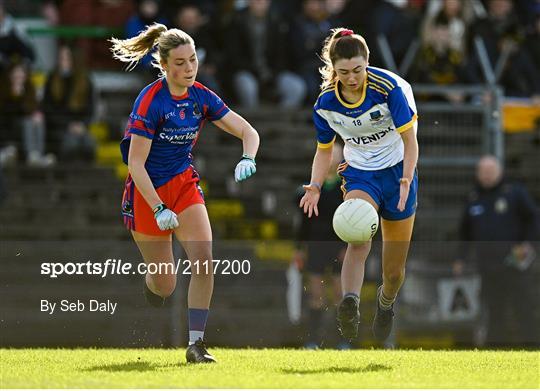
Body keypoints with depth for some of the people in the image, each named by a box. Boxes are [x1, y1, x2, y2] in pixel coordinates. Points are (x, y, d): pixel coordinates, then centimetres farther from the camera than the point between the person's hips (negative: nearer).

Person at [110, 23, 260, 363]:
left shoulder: (201, 97, -4)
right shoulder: (150, 101, -20)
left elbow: (249, 132, -2)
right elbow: (136, 164, -19)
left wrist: (248, 159, -24)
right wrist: (159, 209, -23)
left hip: (184, 183, 4)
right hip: (147, 192, -4)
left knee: (203, 258, -18)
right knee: (164, 285, 2)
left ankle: (196, 343, -14)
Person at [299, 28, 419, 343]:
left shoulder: (389, 87, -20)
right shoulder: (326, 104, -10)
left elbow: (409, 140, -17)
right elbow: (325, 150, 6)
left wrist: (406, 181, -30)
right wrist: (315, 187, -10)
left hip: (397, 172, -1)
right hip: (359, 175, 1)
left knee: (395, 269, 6)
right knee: (358, 240, -31)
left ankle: (386, 302, 40)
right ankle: (350, 304, -52)